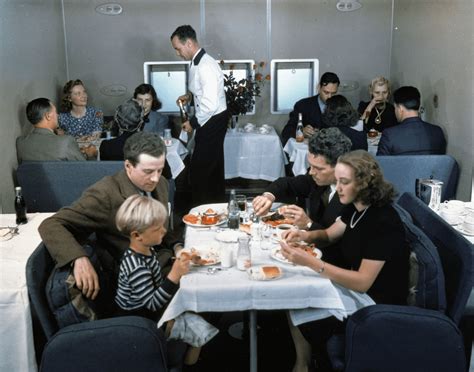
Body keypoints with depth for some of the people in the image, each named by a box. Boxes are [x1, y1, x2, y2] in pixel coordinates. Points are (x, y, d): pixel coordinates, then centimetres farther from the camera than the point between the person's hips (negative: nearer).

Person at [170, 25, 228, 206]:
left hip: (213, 121, -10)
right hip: (210, 121, 10)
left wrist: (193, 123, -17)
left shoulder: (206, 66, -24)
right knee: (213, 167, 19)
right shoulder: (196, 62, 6)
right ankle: (217, 204, 33)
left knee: (199, 170, -4)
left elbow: (211, 104, -28)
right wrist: (190, 95, 6)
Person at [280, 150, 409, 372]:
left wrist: (309, 261, -35)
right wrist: (305, 235, -9)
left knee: (306, 320, -14)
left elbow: (362, 282, -29)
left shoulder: (383, 222, -28)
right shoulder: (355, 207, -4)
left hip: (377, 305, -8)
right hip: (353, 285, 8)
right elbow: (329, 235, 13)